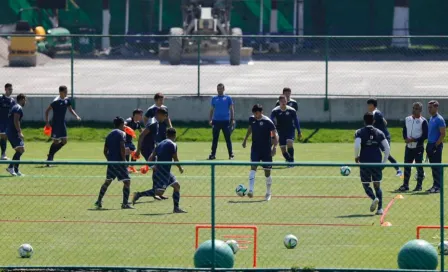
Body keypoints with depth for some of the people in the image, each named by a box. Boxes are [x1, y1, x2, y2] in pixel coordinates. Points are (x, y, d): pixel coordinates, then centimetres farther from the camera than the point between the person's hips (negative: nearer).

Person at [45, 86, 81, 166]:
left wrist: (76, 116, 2)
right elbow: (47, 111, -15)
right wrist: (47, 122, -17)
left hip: (62, 123, 7)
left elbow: (70, 109, 17)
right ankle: (49, 159, 7)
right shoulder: (56, 101, -18)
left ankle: (51, 154, 23)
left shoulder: (67, 100, 4)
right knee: (56, 142, -4)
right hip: (56, 124, -7)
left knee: (64, 141, 7)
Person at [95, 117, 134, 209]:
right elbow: (122, 148, -17)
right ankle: (125, 203, -11)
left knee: (107, 181, 18)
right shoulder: (121, 133, -5)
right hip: (119, 162, -7)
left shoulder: (109, 135, 16)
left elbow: (105, 151, 16)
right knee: (127, 181, -3)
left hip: (111, 161, 7)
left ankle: (99, 202, 18)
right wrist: (124, 160, -12)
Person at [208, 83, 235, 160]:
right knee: (215, 139, 3)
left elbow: (231, 109, 4)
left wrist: (233, 119, -5)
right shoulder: (214, 98, 11)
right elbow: (212, 109, 14)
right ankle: (213, 154, 7)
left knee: (228, 139, 0)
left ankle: (231, 154, 4)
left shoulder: (228, 98, 5)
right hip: (216, 121, 2)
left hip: (225, 121, -2)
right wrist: (210, 119, 4)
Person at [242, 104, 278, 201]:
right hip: (255, 149, 3)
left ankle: (268, 193, 23)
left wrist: (275, 146, -24)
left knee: (267, 172, 5)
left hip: (266, 150, -3)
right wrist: (245, 139, 27)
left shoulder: (267, 122, -13)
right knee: (253, 167, -17)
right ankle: (251, 190, -28)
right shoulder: (252, 119, 1)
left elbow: (275, 134, -13)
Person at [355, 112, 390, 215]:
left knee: (366, 184, 10)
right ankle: (380, 208, 0)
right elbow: (387, 148, 1)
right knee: (377, 186, 11)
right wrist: (384, 161, 11)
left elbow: (357, 145, -18)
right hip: (377, 162, 2)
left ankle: (374, 198, -19)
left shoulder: (360, 132, -1)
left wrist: (356, 156, 0)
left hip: (365, 163, -2)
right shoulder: (379, 133, 7)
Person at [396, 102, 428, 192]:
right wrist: (406, 138, -7)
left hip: (418, 147, -6)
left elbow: (425, 135, -11)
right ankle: (405, 185, 12)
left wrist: (414, 140, -19)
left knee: (419, 166, 1)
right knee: (406, 166, 6)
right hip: (409, 146, 6)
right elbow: (404, 131, 14)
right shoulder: (407, 119, 9)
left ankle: (419, 186, 8)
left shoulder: (423, 121, -8)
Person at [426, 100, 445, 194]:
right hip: (430, 145, 9)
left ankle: (438, 187, -5)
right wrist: (429, 145, 16)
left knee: (436, 167, -7)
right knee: (433, 167, 11)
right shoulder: (431, 119, 14)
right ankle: (435, 185, 16)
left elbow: (443, 134, -16)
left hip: (436, 145, -9)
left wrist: (436, 146, -19)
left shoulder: (439, 119, -12)